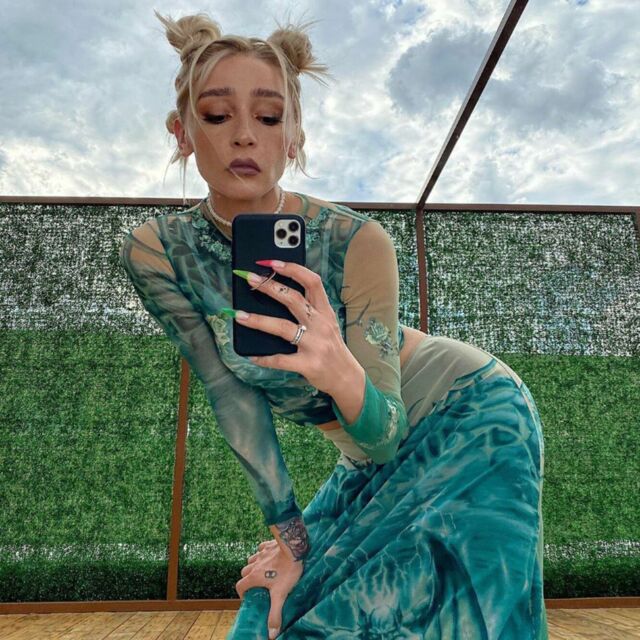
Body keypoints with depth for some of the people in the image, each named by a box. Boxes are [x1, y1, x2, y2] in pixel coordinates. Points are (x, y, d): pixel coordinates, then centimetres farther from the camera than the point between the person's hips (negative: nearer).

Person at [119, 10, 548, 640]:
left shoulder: (356, 241, -29)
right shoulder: (155, 252, -17)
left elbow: (379, 434, -27)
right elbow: (233, 397, -13)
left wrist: (344, 374, -49)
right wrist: (289, 532, -12)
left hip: (469, 423, -3)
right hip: (374, 451, 4)